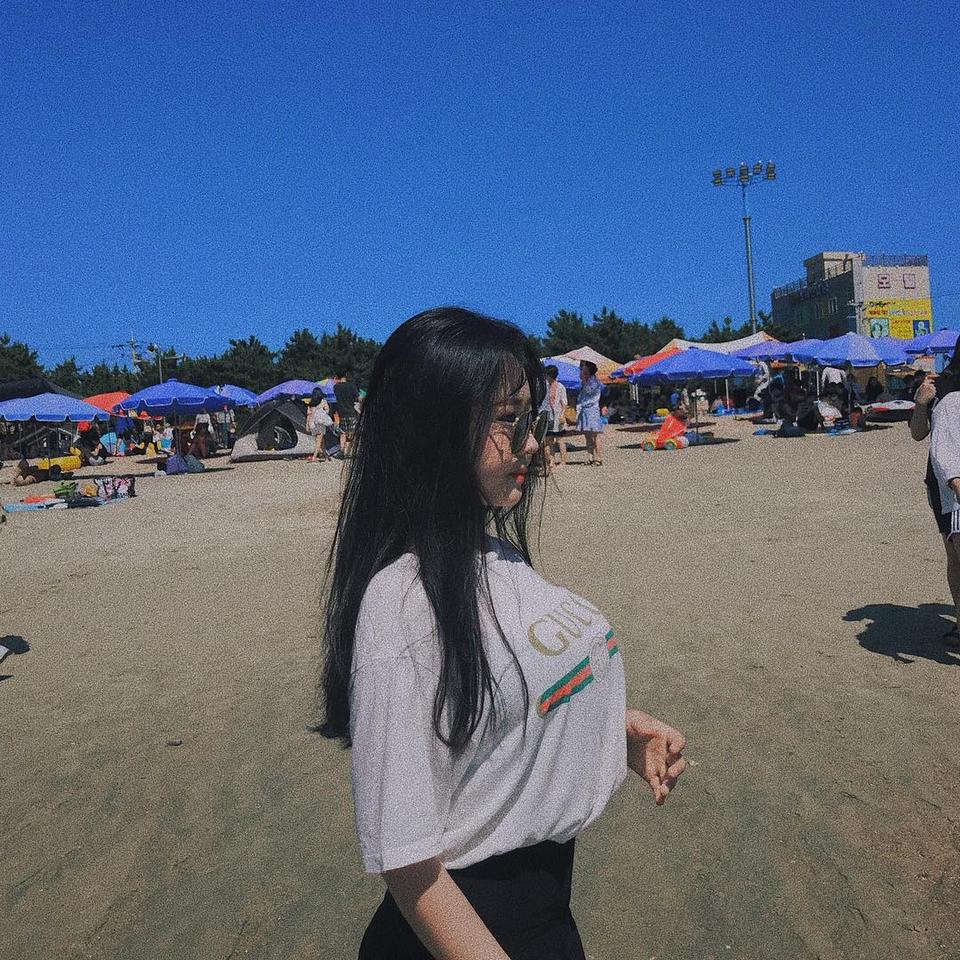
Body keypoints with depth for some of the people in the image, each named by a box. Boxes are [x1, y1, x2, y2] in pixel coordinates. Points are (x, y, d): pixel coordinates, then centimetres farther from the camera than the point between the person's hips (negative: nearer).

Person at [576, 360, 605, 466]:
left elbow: (595, 398, -10)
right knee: (588, 436, 8)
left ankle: (598, 459, -5)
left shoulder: (594, 381, -5)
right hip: (584, 411, 8)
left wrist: (582, 405, -10)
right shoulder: (584, 382, 16)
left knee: (595, 436, -7)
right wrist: (579, 406, 7)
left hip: (592, 410, -8)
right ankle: (590, 458, 12)